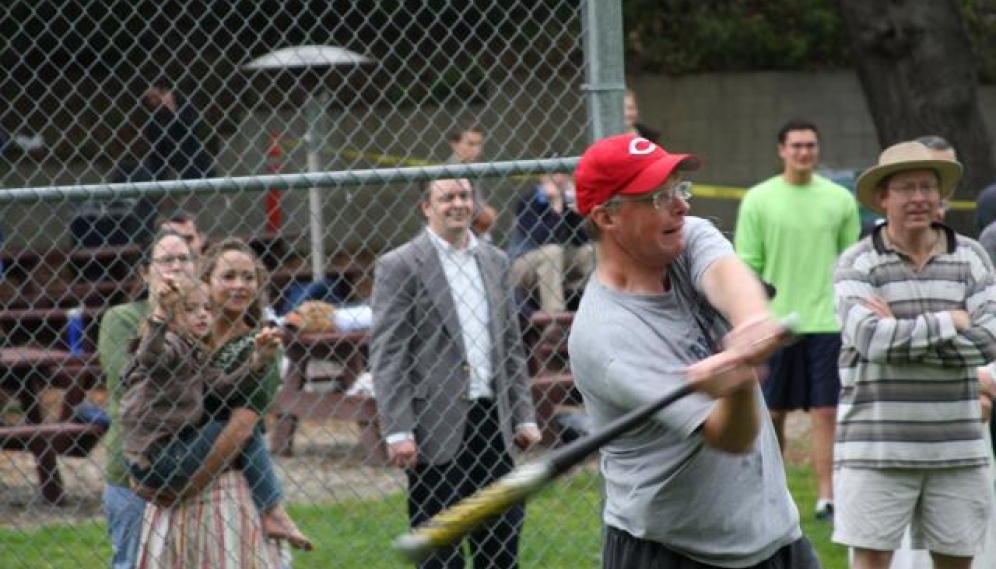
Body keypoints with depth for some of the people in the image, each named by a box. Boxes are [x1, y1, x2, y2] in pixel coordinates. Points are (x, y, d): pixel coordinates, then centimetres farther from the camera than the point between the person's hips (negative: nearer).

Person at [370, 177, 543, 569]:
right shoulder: (400, 266, -5)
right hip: (437, 425, -5)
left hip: (492, 419, 5)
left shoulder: (495, 262, 13)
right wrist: (398, 432, -15)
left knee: (503, 532, 8)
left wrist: (524, 417, 11)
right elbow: (386, 355, -9)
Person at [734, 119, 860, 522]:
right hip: (775, 322, 0)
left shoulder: (840, 200, 5)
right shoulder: (758, 200, 1)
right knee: (772, 414, 7)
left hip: (826, 322, 0)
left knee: (826, 413, -3)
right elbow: (746, 265, 2)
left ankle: (827, 498, -2)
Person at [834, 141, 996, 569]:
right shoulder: (856, 264, -3)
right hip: (877, 447, -3)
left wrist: (903, 333, -13)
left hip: (956, 448, 3)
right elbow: (872, 339, -19)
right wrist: (951, 322, -11)